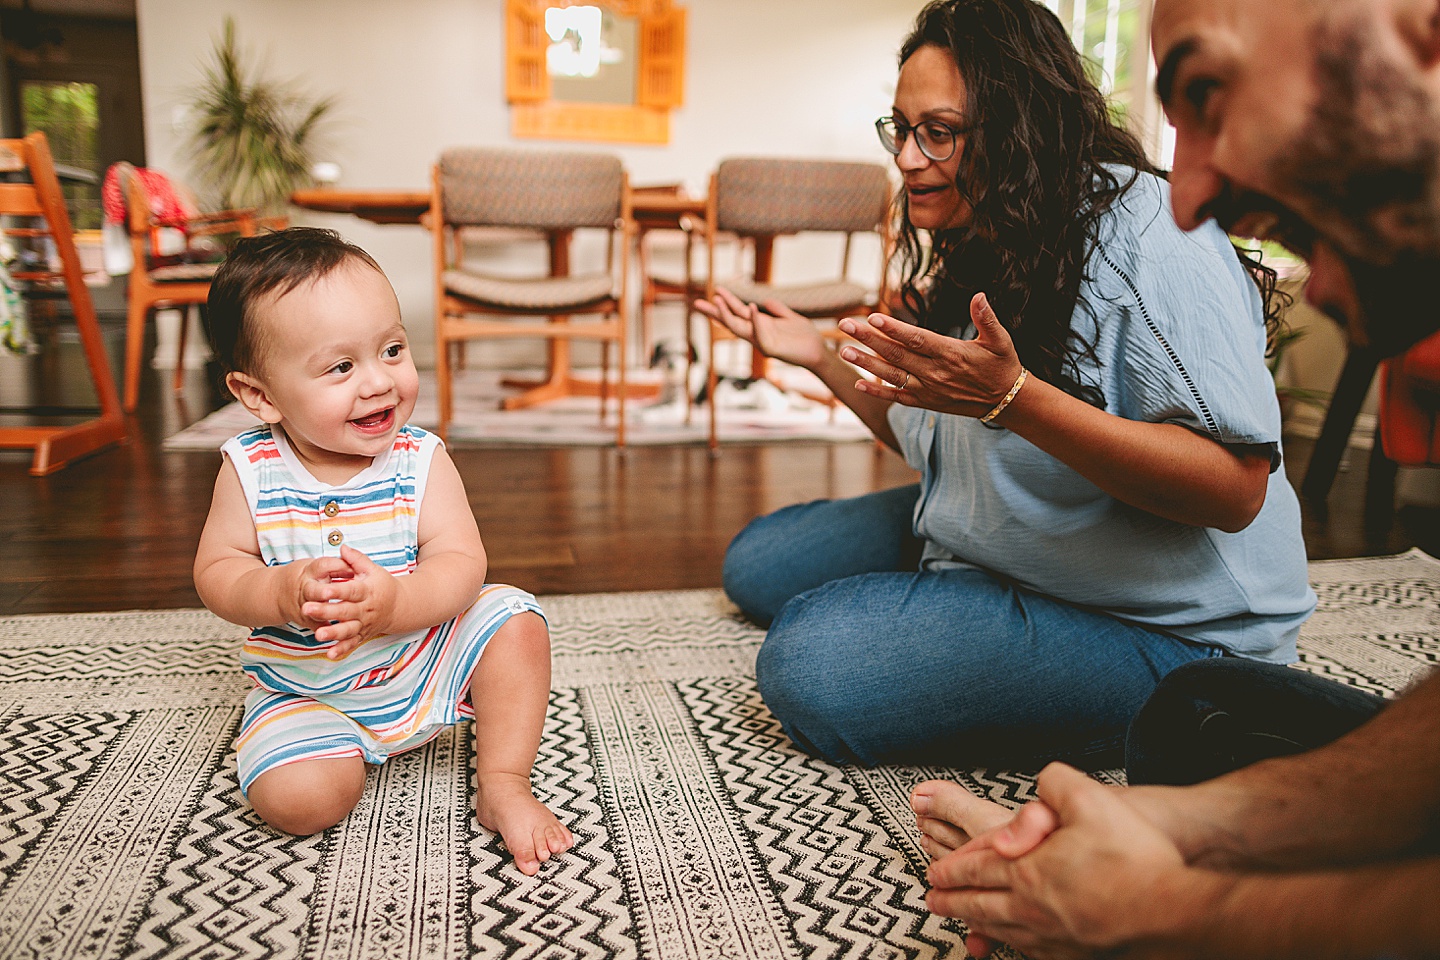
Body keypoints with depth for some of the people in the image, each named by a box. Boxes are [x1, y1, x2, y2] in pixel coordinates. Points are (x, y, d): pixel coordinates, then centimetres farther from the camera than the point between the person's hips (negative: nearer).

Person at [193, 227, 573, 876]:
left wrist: (394, 602, -43)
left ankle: (502, 787, -6)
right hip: (307, 690, 0)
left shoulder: (420, 461, -15)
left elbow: (463, 565, -22)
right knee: (296, 798, -22)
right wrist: (284, 593, -32)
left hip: (427, 652, 1)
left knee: (514, 621, -21)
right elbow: (216, 573, -10)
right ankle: (350, 748, 14)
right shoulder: (249, 470, -13)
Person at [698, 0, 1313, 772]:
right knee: (757, 563, 13)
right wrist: (823, 360, 5)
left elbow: (1236, 490, -29)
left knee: (814, 663, -25)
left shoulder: (1149, 235, -22)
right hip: (977, 549, 9)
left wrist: (1014, 398, -38)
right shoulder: (969, 255, 5)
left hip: (1156, 624, -9)